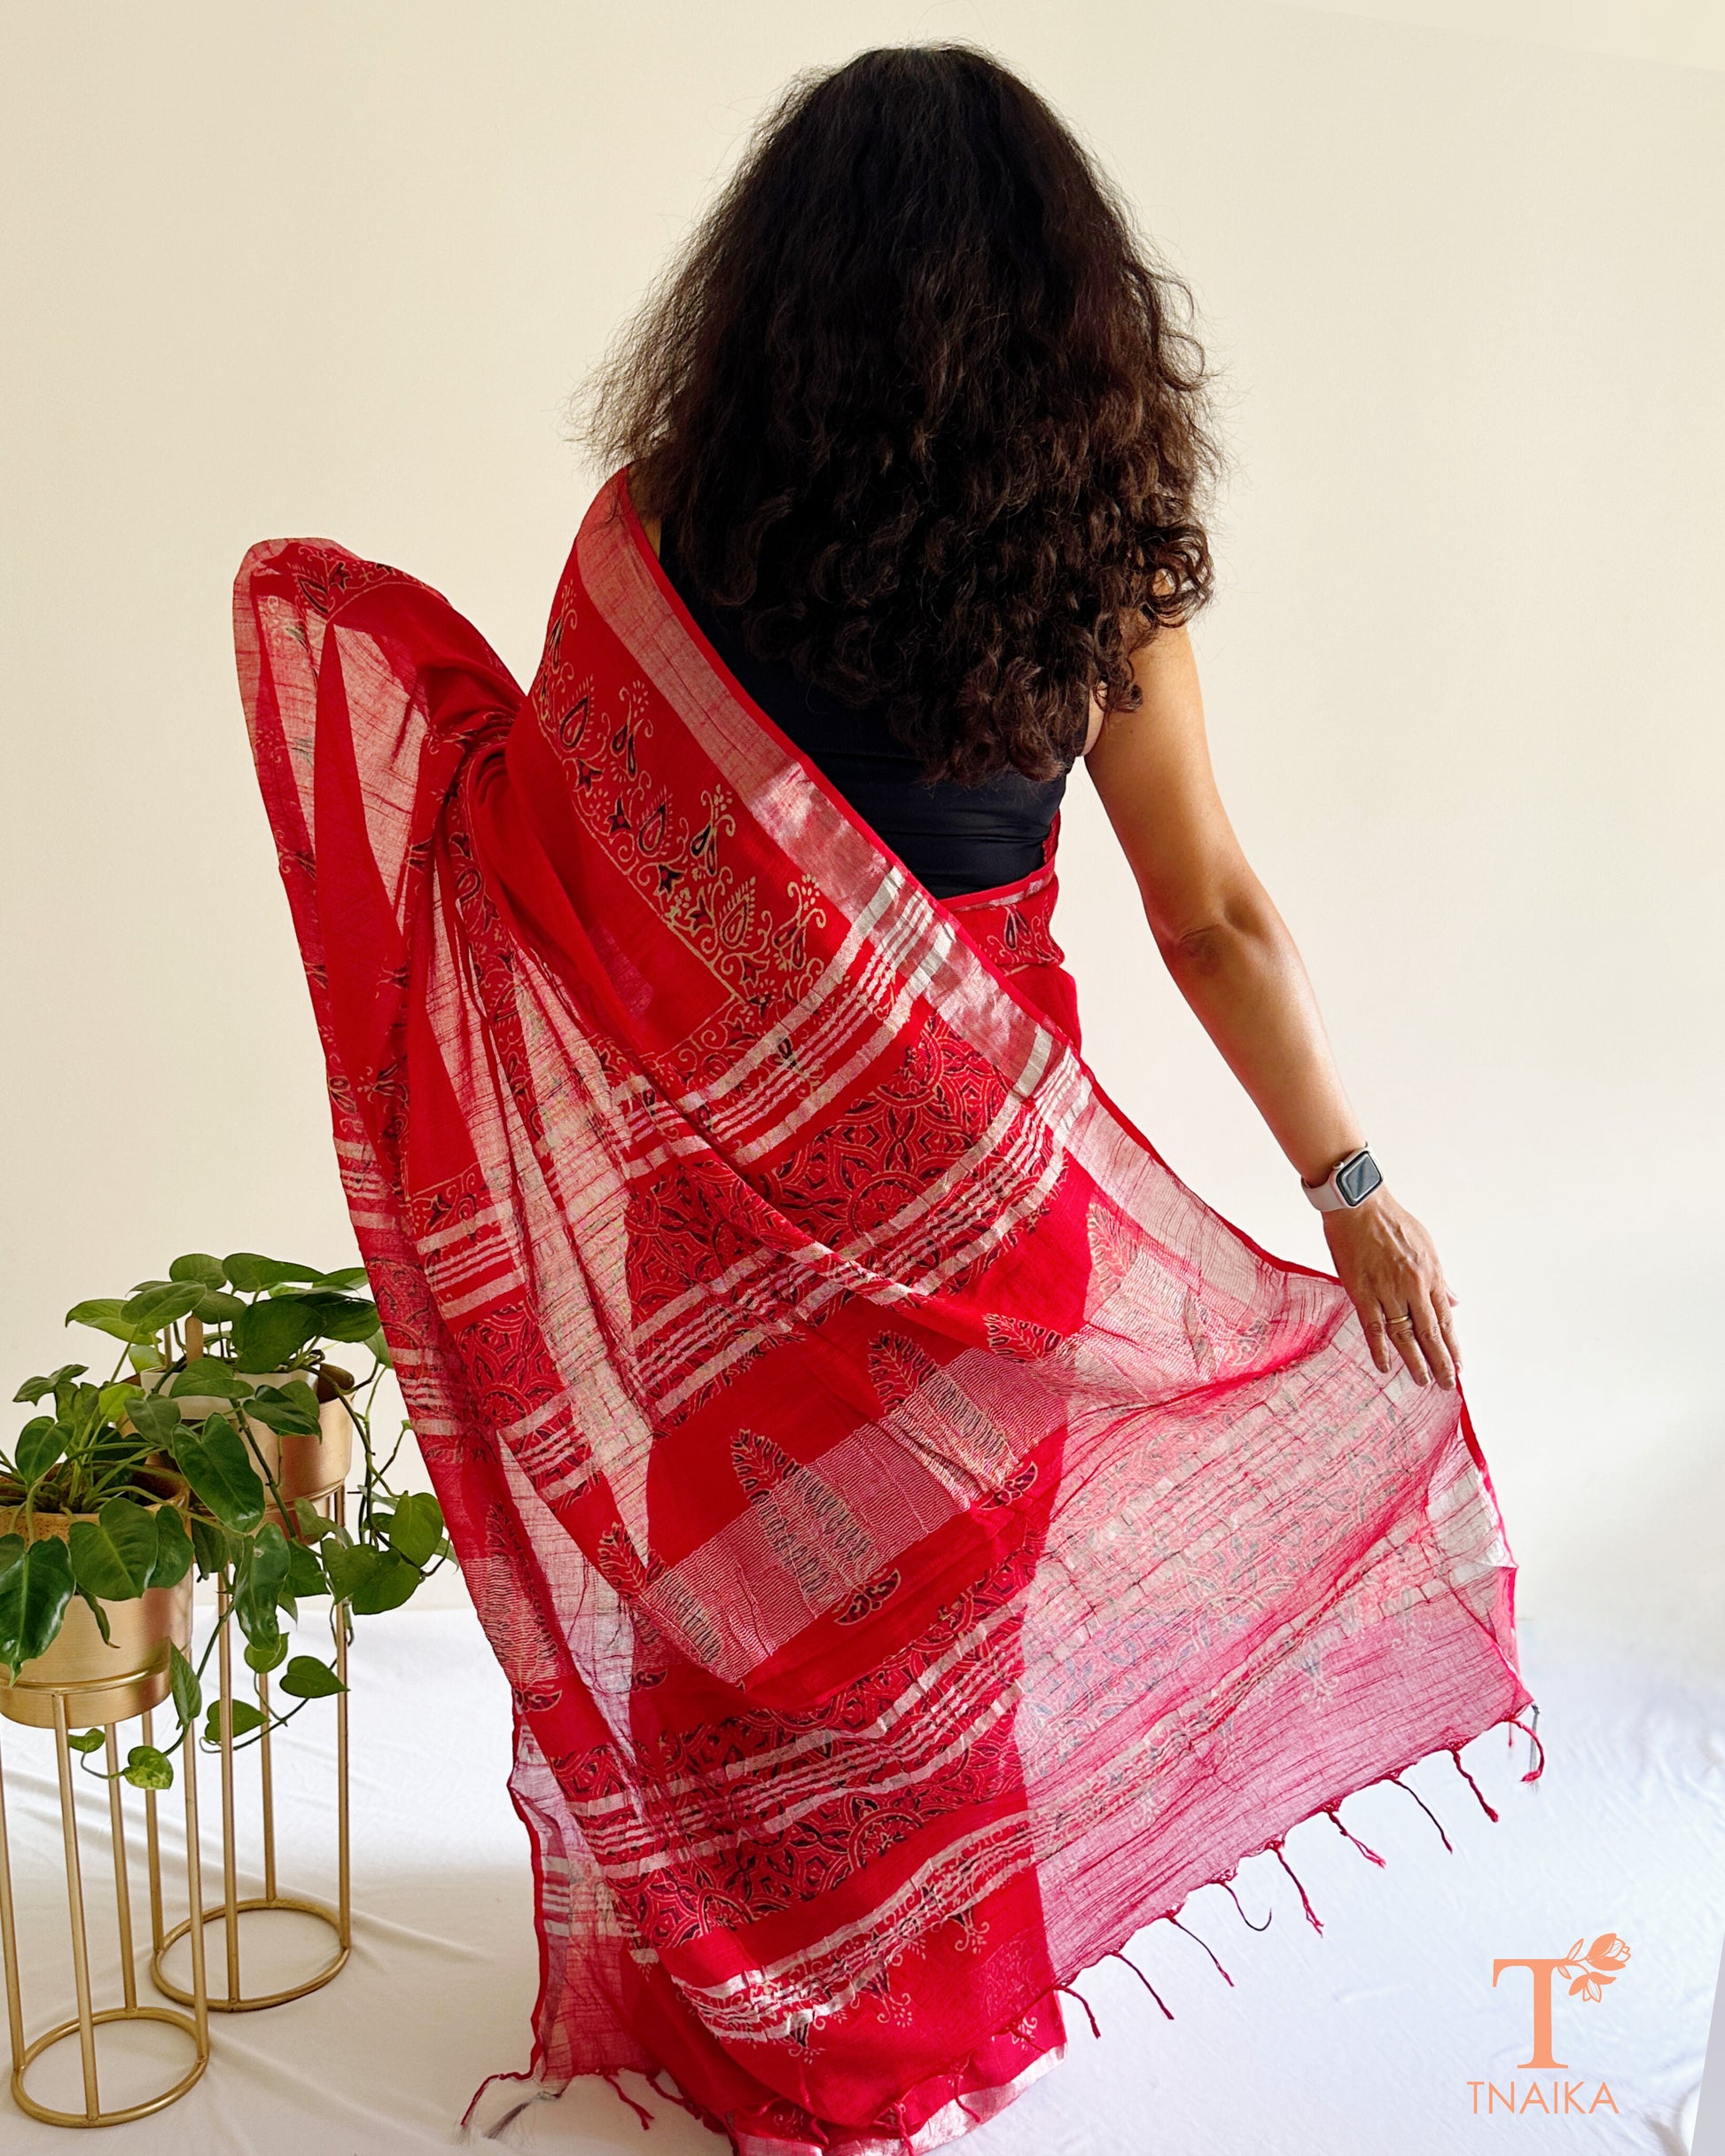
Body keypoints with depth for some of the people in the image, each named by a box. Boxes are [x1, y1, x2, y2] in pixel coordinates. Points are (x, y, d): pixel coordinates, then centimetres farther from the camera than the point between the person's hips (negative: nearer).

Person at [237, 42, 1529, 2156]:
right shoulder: (1103, 565, -11)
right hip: (981, 1172, 1)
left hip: (732, 1183, -1)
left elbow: (531, 817, -5)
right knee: (952, 1590, 21)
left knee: (737, 1582, 21)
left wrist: (342, 618, 9)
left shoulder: (660, 536, -16)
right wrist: (1356, 1191, 3)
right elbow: (1215, 920, -7)